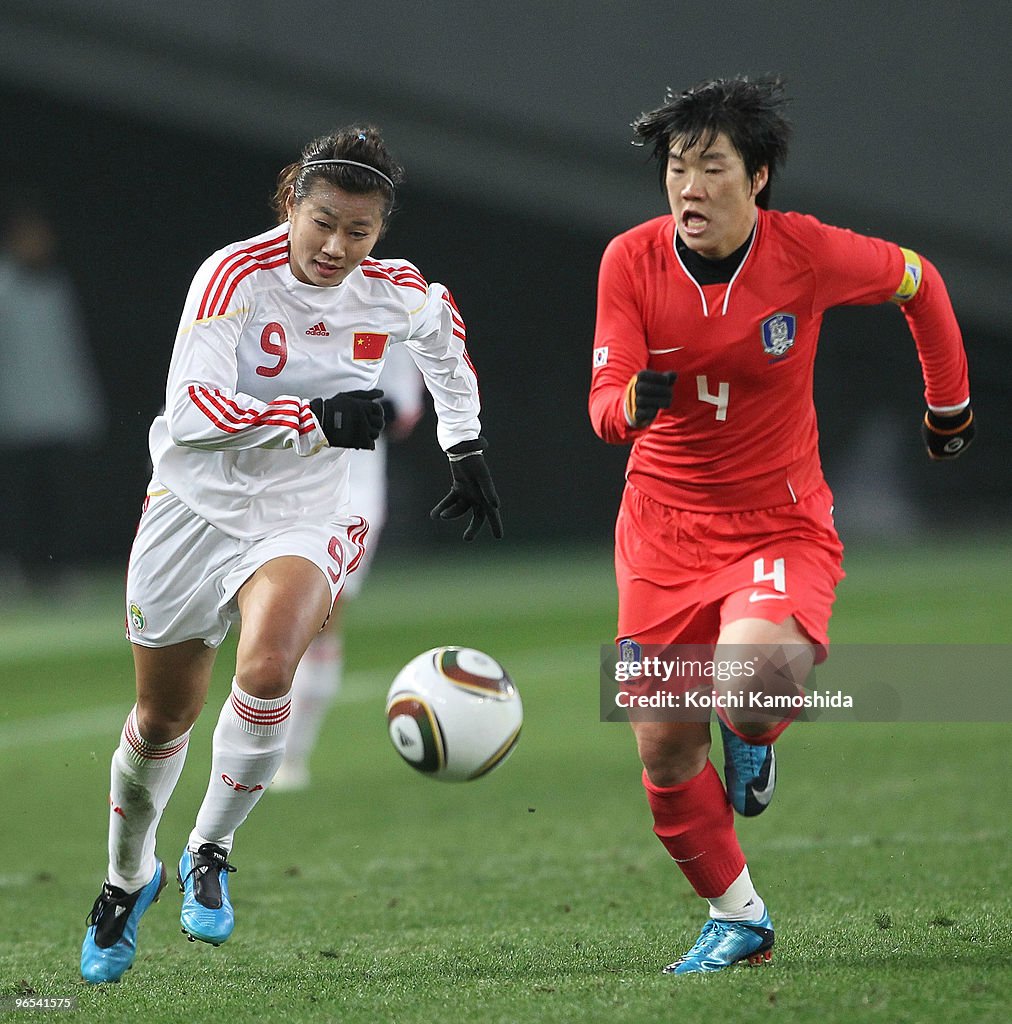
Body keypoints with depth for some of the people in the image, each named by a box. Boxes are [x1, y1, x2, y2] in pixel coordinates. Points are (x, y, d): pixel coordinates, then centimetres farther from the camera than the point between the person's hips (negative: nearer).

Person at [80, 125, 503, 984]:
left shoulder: (392, 292, -8)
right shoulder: (236, 276, -21)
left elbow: (442, 328, 18)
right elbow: (189, 411, -30)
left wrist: (465, 449, 17)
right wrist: (318, 418, -37)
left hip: (309, 516, 1)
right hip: (199, 504, -1)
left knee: (266, 667, -29)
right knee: (163, 717, 11)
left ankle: (210, 851, -6)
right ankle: (129, 877, 39)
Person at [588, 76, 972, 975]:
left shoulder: (807, 252, -13)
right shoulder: (632, 260, -9)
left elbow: (916, 282, 6)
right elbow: (605, 398, -13)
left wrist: (949, 401, 18)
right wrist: (634, 402, -37)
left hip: (780, 522, -2)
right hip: (664, 525, 3)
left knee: (751, 684, -32)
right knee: (665, 755, 0)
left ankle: (754, 732, 7)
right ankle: (737, 921, 22)